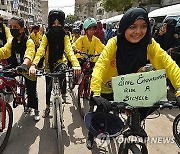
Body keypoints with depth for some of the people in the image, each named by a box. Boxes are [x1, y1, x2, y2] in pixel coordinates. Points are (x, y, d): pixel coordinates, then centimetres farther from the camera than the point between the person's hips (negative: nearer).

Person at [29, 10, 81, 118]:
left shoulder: (64, 36, -15)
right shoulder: (46, 36, -16)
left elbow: (69, 50, -28)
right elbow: (40, 51, -27)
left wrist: (76, 64, -48)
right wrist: (33, 65, -45)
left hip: (60, 61, -1)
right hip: (49, 64, 1)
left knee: (62, 75, -33)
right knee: (48, 87, 9)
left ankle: (64, 94, -5)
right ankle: (47, 107, 31)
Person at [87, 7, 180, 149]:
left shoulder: (149, 44, -19)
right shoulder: (114, 43, -26)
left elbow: (167, 64, -23)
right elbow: (100, 65, -34)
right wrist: (96, 94, -47)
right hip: (109, 88, -2)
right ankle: (91, 134, 36)